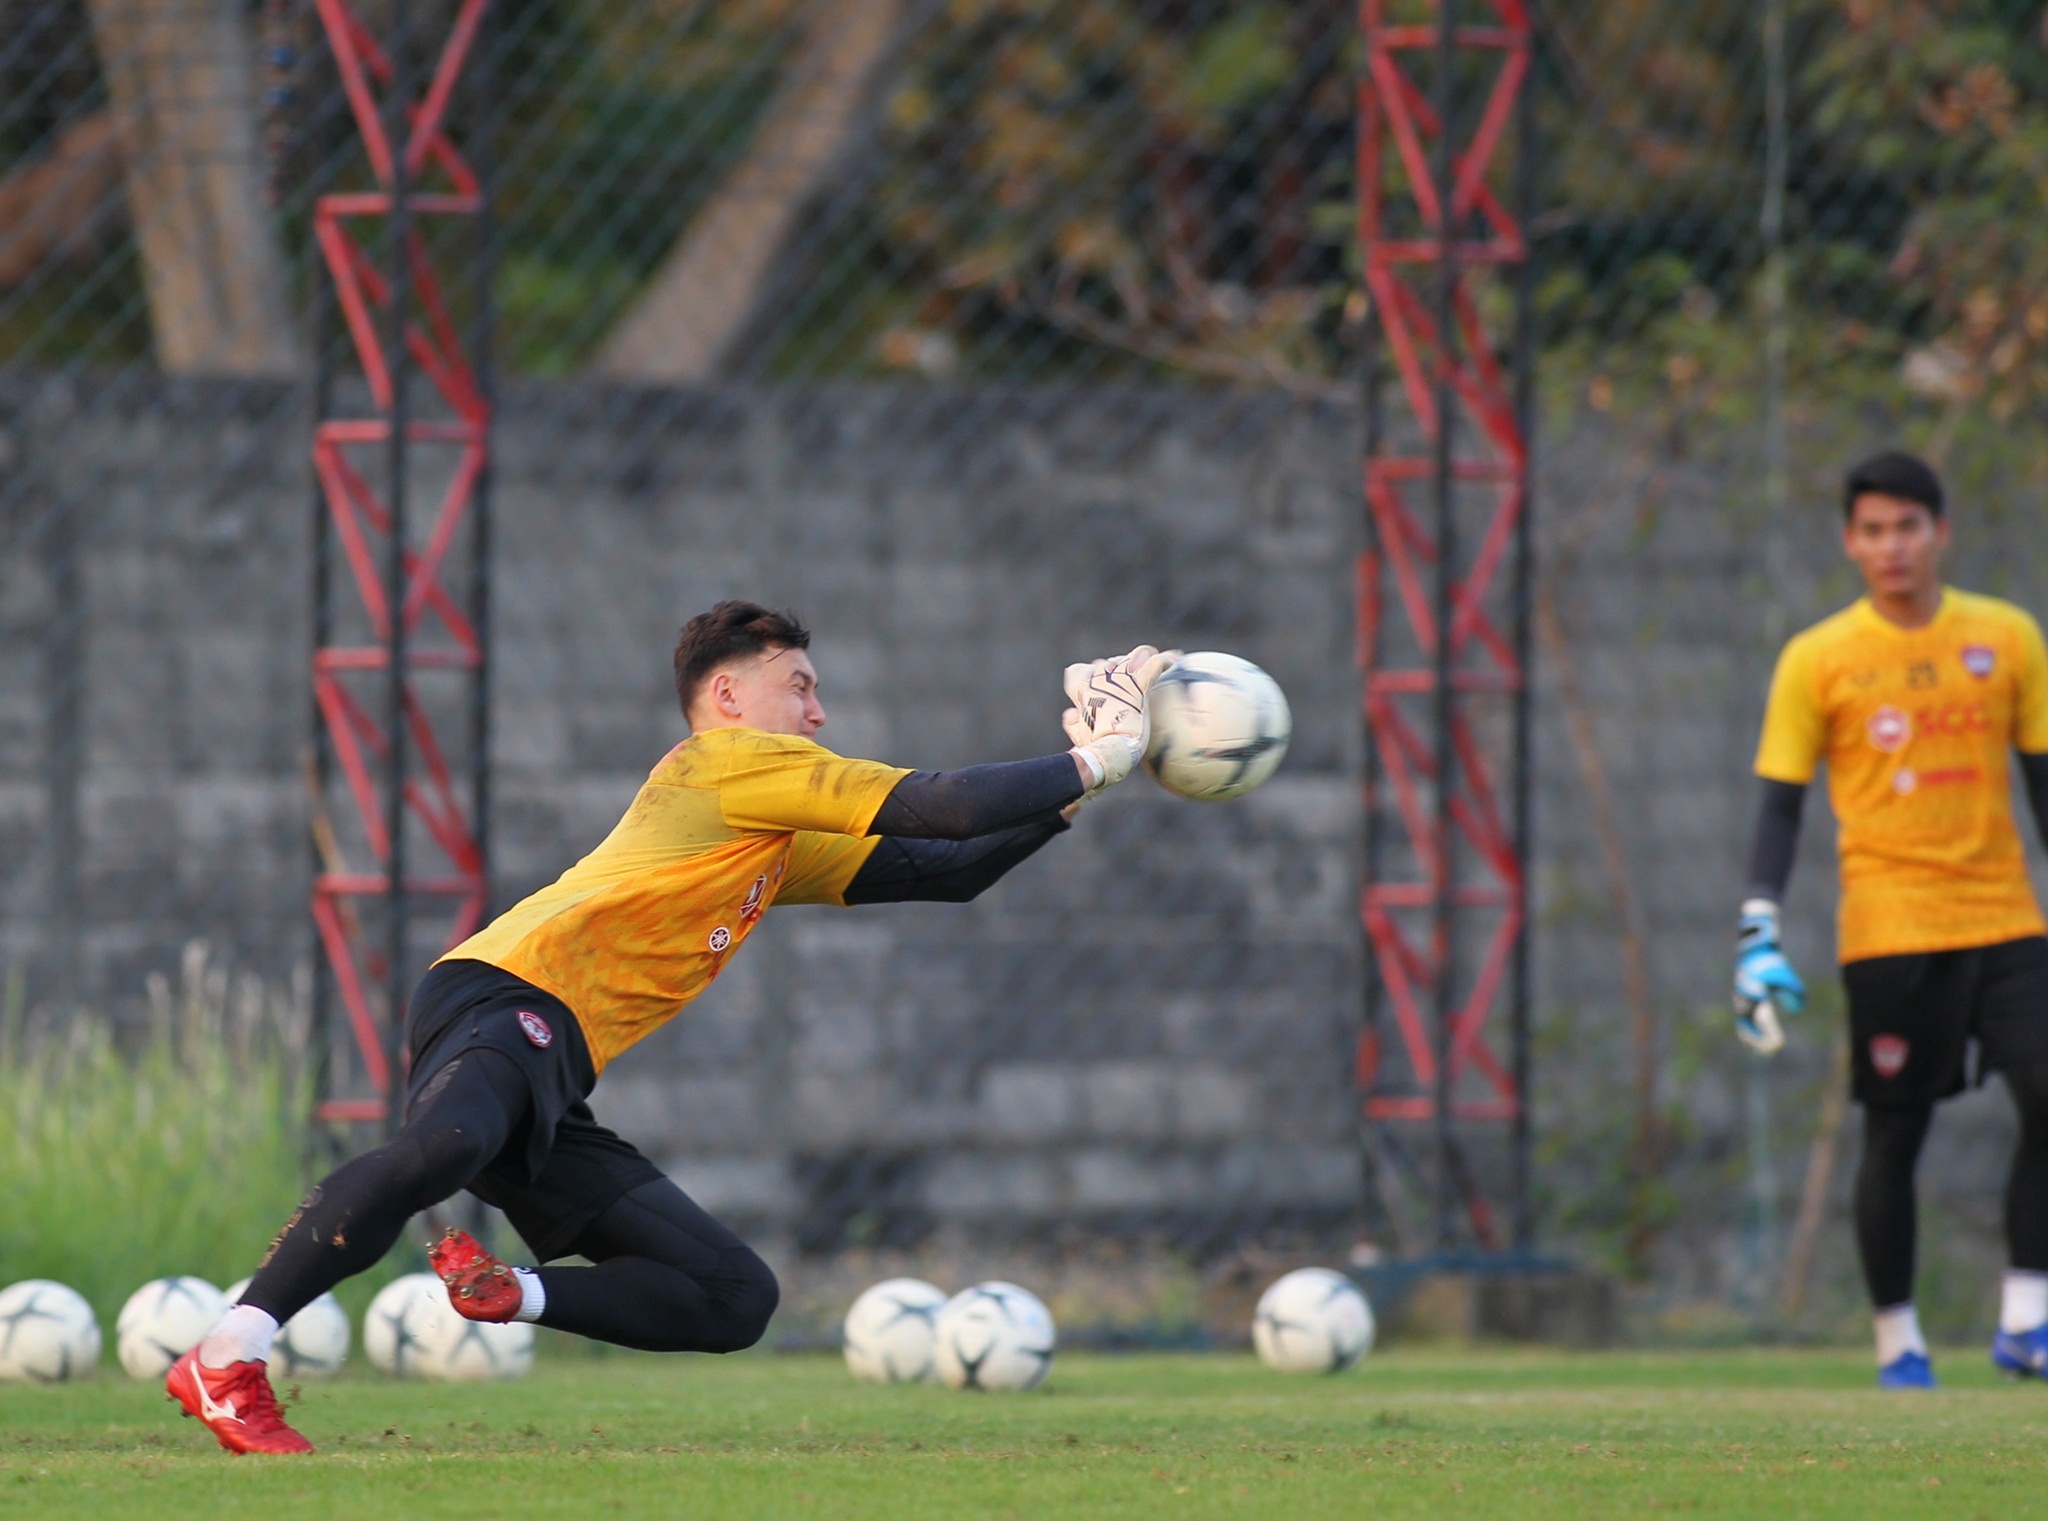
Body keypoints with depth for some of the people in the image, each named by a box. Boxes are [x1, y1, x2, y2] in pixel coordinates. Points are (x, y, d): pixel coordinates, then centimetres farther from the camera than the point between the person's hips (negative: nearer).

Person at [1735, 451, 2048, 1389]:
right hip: (1887, 926, -2)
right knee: (1894, 1132, 1)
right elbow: (1782, 802, 3)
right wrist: (1758, 934, -7)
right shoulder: (1818, 660, 2)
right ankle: (1896, 1339, 14)